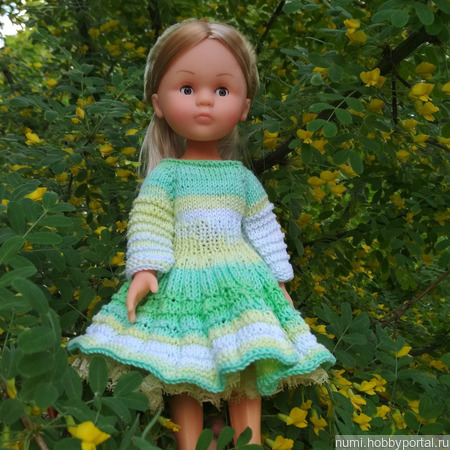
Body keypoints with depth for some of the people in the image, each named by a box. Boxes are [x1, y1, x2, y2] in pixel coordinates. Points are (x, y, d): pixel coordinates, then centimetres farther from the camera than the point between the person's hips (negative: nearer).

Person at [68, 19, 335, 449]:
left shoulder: (243, 177, 9)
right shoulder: (165, 174, 0)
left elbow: (264, 230, 11)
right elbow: (147, 224, -6)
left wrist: (279, 281, 11)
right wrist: (145, 269, -18)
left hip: (241, 284, 3)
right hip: (182, 284, -2)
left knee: (248, 371, 5)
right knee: (183, 377, 2)